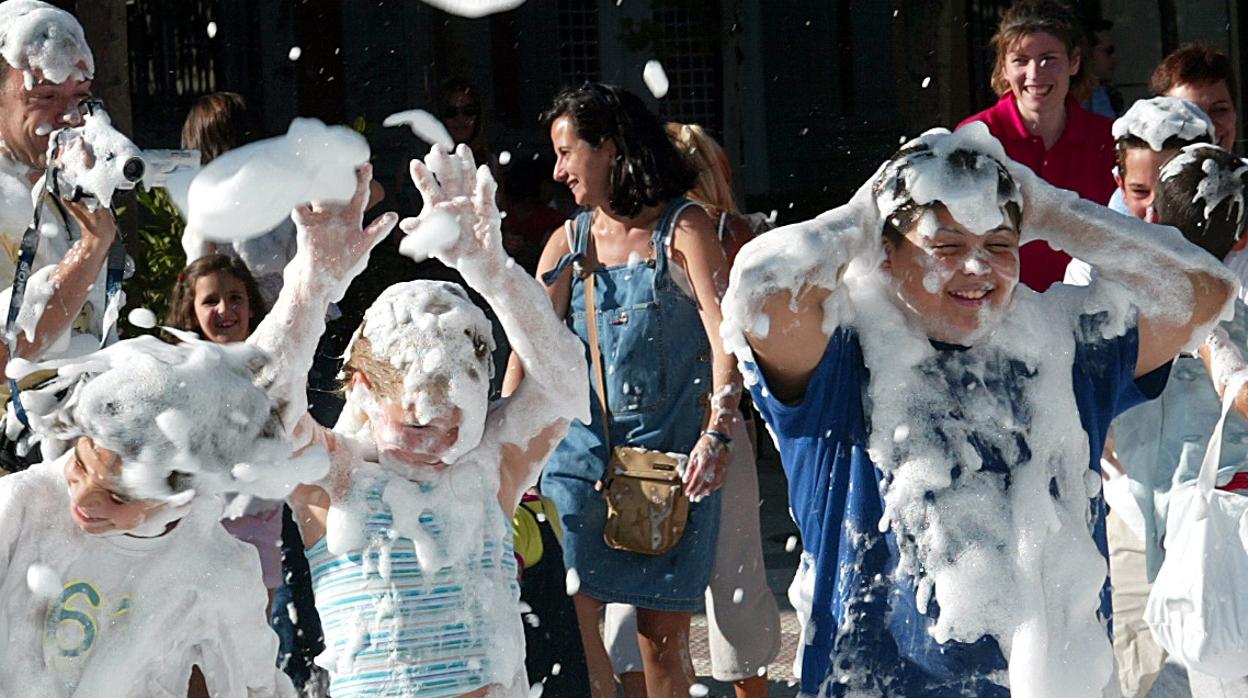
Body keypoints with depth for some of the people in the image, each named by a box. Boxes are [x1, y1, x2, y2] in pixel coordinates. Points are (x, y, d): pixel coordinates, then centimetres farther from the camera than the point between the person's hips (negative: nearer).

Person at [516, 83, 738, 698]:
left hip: (672, 451, -3)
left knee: (663, 630, -1)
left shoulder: (682, 227, -1)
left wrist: (717, 433, -21)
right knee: (567, 610, -11)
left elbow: (724, 329, -10)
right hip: (584, 446, 3)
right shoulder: (570, 242, 10)